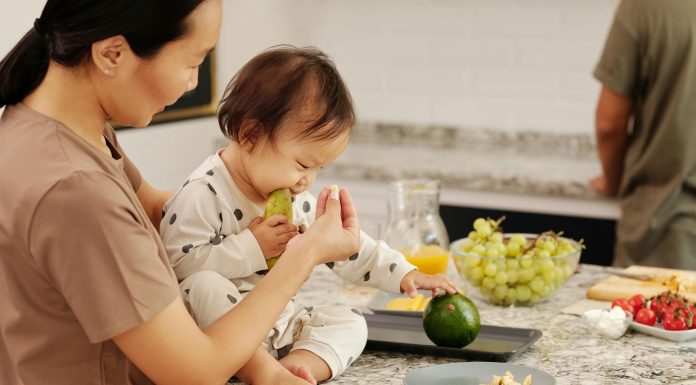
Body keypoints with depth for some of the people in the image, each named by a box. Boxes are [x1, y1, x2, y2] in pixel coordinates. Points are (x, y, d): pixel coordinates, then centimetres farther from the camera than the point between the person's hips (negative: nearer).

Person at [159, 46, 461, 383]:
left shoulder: (296, 200, 7)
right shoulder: (203, 195, -18)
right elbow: (176, 265, -26)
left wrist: (403, 274, 10)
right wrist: (250, 248, -25)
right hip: (218, 335, -7)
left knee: (349, 321, -2)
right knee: (203, 285, -34)